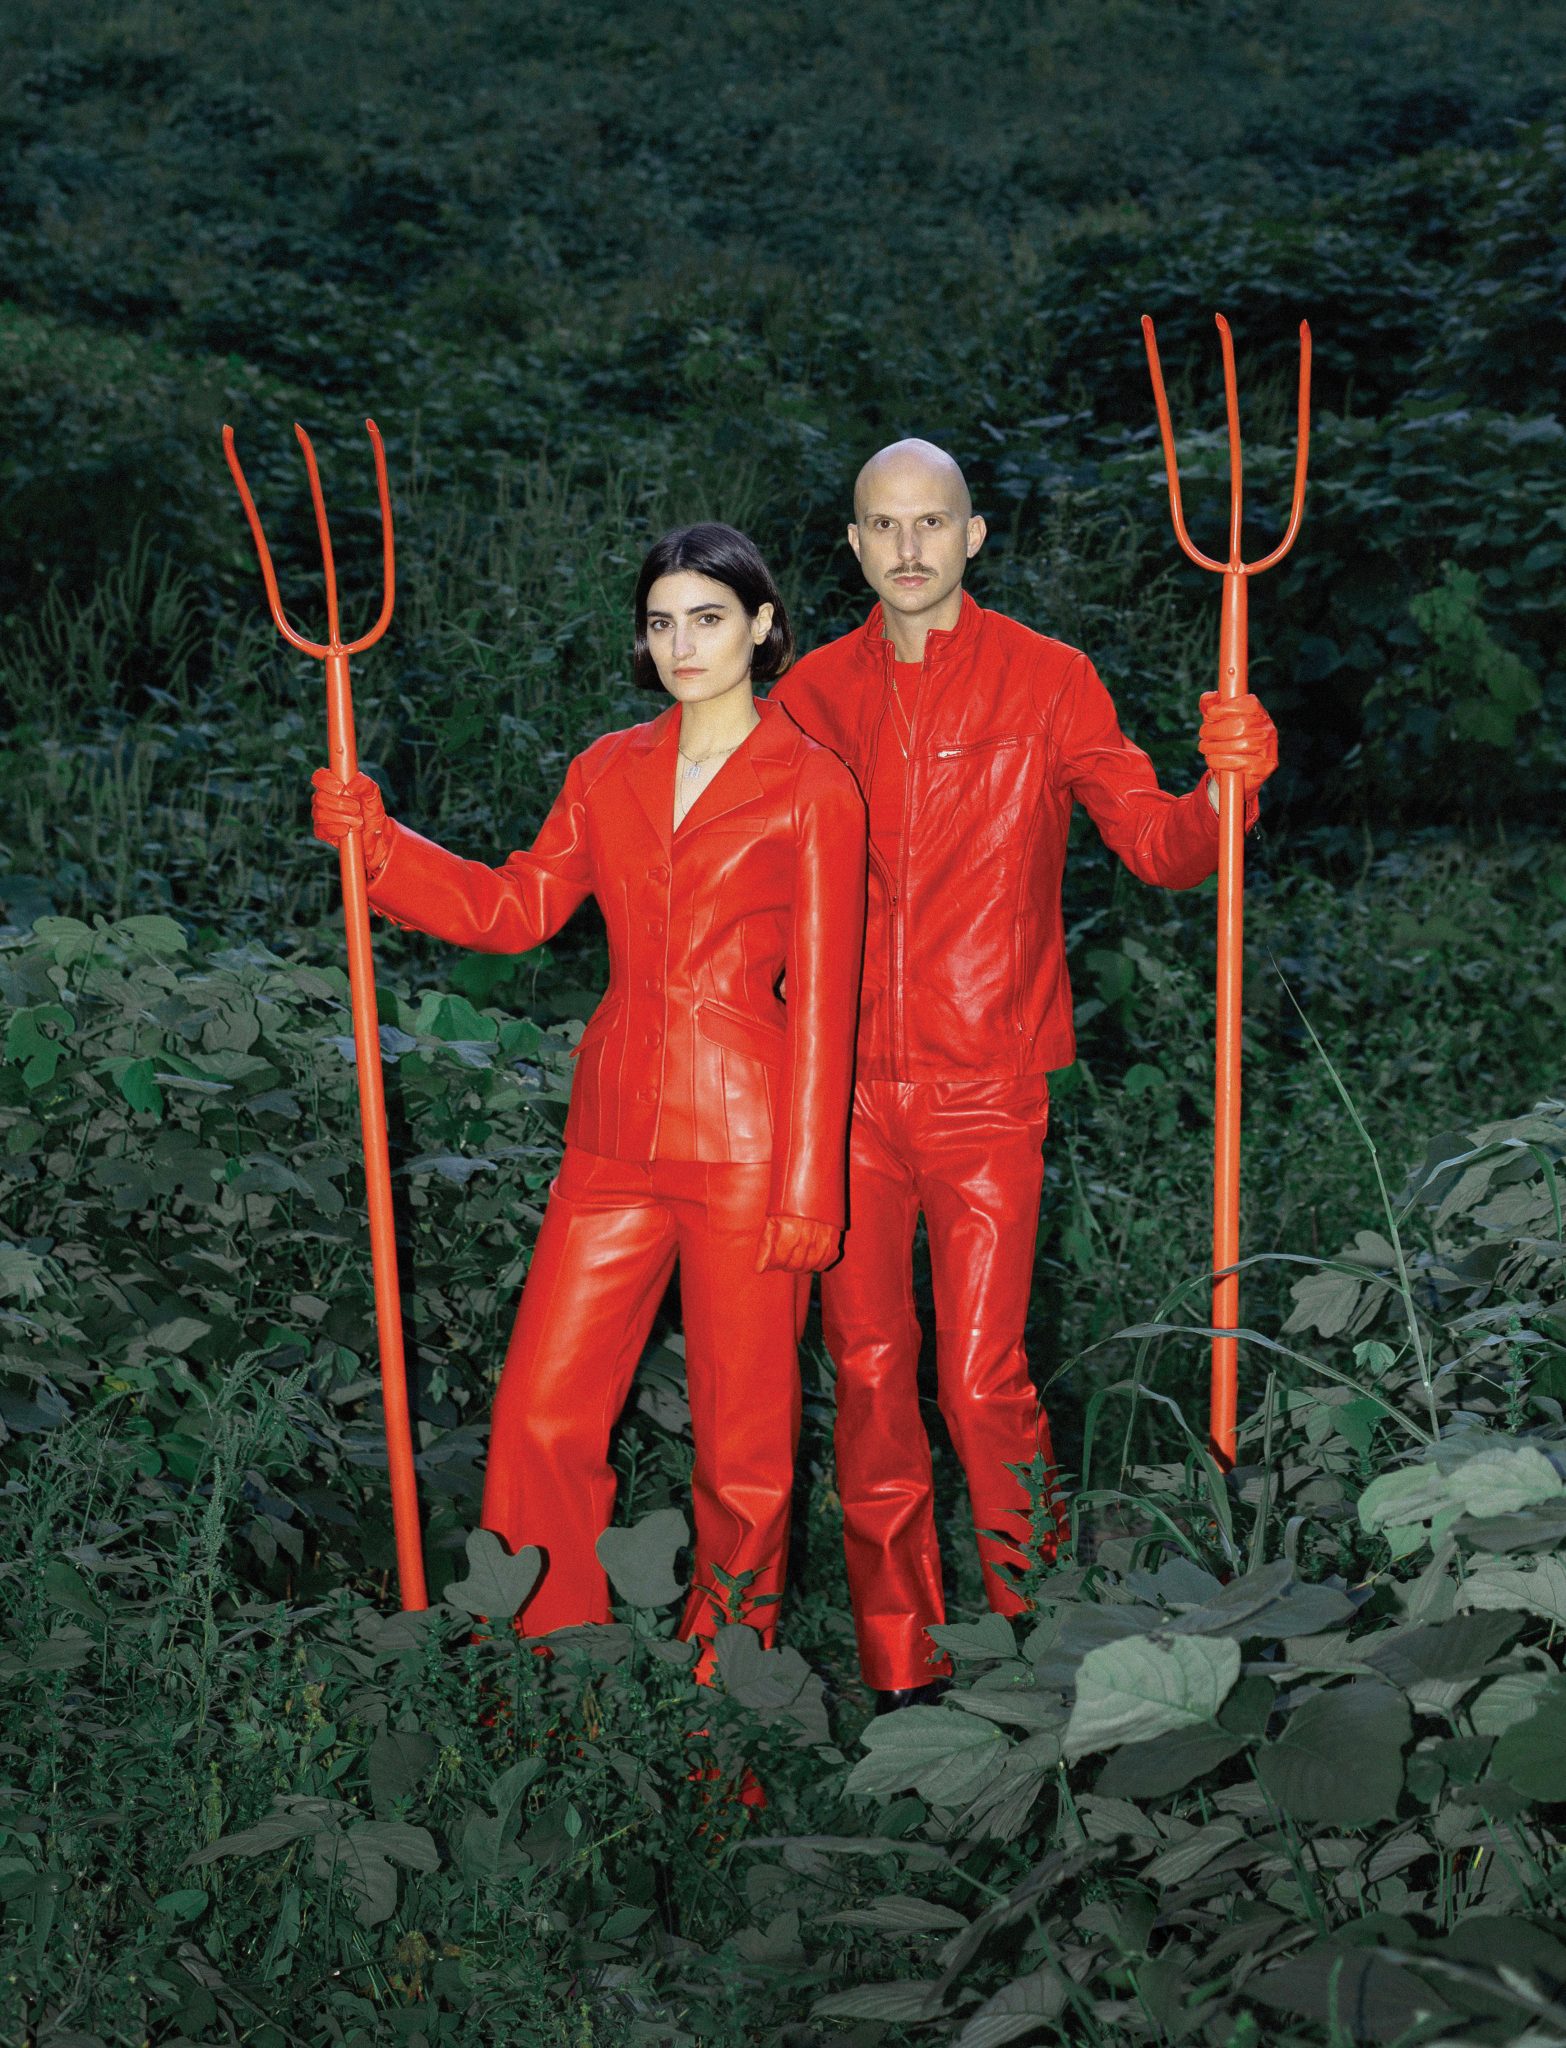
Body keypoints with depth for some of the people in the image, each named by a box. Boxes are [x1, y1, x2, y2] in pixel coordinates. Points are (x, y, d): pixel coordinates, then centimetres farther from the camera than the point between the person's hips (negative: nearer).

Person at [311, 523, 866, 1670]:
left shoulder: (811, 790, -2)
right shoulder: (609, 771, 13)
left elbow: (822, 1002, -5)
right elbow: (516, 909, 11)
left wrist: (807, 1187, -8)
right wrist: (376, 842, -1)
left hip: (745, 1142, -4)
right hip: (616, 1134, 5)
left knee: (743, 1439, 4)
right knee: (540, 1416, 4)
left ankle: (725, 1687, 23)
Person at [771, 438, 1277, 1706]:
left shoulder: (1046, 681, 1)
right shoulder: (813, 693, 9)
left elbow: (1157, 843, -3)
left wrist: (1225, 787, -24)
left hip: (987, 1089, -3)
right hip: (849, 1090, 3)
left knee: (983, 1381, -4)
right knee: (868, 1375, 7)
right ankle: (900, 1670, 20)